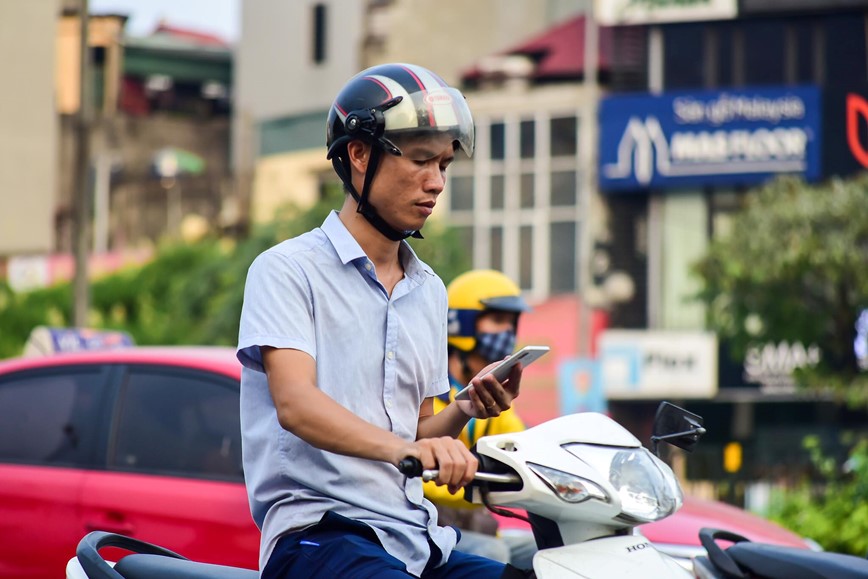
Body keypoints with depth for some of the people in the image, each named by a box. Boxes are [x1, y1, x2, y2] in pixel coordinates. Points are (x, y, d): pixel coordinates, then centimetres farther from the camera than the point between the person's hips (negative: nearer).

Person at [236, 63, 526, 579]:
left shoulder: (429, 290, 21)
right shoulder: (289, 270, -1)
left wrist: (467, 412, 3)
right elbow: (294, 403, -18)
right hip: (317, 531, -7)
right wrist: (402, 448, -35)